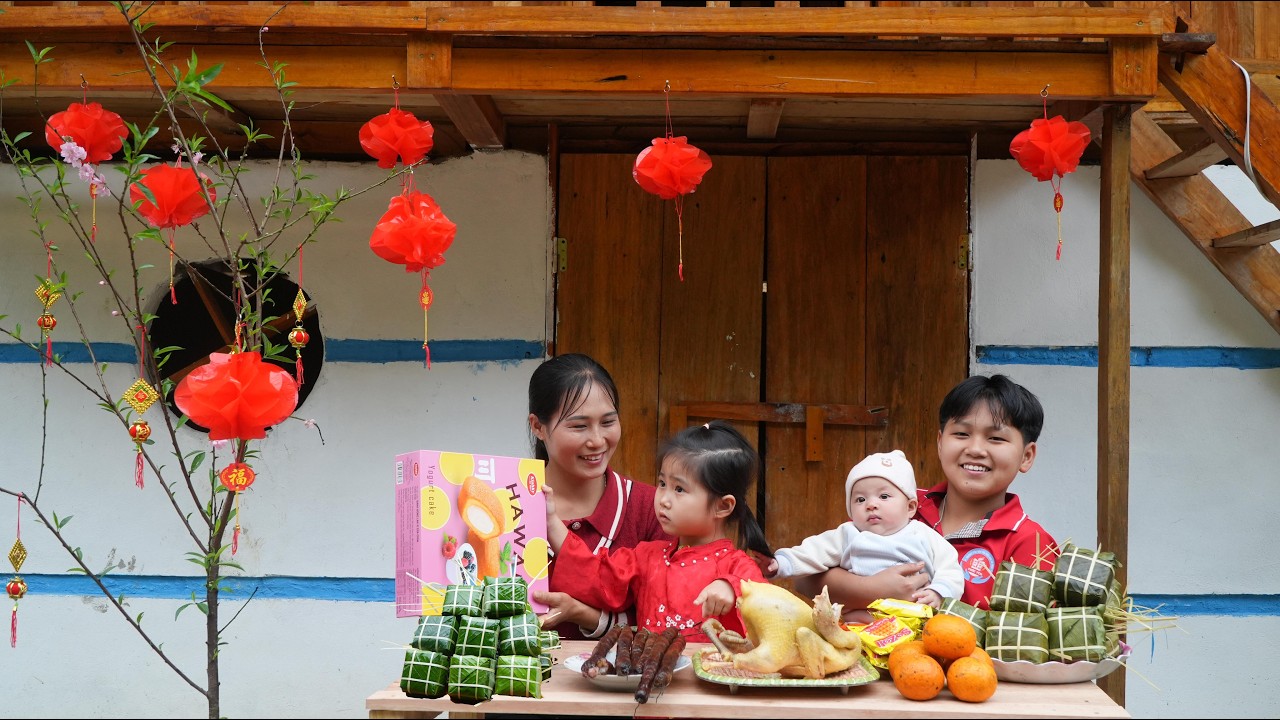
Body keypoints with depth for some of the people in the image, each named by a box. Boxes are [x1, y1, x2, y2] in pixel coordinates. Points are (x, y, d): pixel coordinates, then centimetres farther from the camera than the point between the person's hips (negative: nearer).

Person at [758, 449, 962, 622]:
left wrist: (938, 593, -13)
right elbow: (811, 553, 8)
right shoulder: (848, 536, 15)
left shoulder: (923, 536, 11)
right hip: (859, 619, 1)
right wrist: (778, 563, -8)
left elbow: (950, 569, 8)